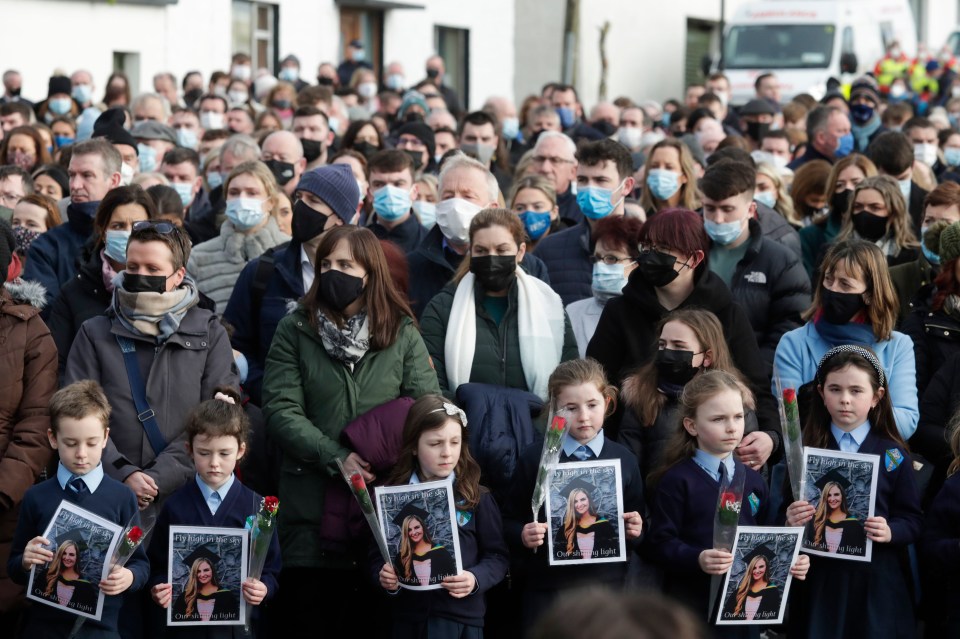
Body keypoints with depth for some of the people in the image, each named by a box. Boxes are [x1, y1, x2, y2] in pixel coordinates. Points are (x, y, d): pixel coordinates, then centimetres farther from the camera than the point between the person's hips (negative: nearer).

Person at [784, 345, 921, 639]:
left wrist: (891, 532, -16)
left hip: (876, 582, 0)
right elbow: (786, 513, 6)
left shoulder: (892, 454, 3)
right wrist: (791, 522, -15)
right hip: (819, 580, 1)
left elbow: (912, 520, 3)